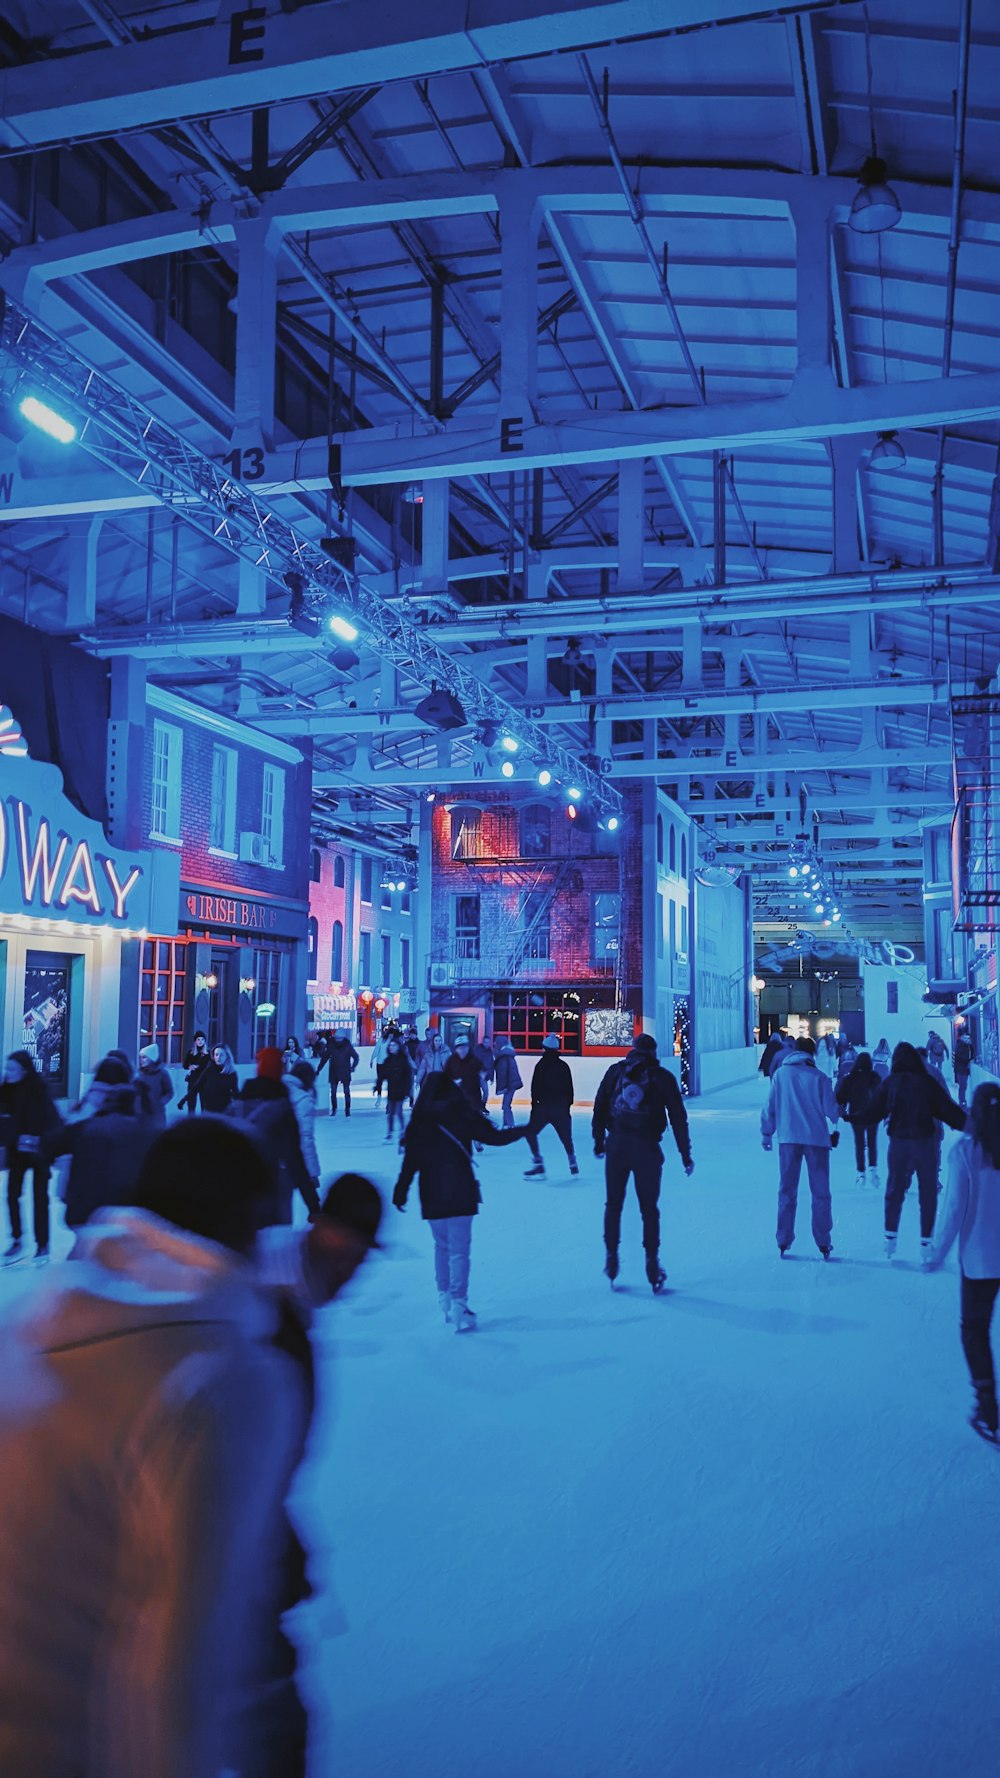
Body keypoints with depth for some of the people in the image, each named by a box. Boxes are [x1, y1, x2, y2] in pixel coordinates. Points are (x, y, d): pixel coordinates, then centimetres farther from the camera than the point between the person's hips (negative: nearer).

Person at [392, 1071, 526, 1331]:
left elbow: (410, 1159, -1)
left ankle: (444, 1300, 23)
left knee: (441, 1245, 19)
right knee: (459, 1249, -1)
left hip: (431, 1193, 3)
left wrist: (401, 1190, 5)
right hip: (460, 1191, -3)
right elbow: (495, 1138, -4)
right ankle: (458, 1306, -6)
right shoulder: (462, 1114, -6)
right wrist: (528, 1129, 9)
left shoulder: (420, 1121, 1)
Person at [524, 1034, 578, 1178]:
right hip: (561, 1107, 4)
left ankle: (538, 1165, -2)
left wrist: (534, 1102, 1)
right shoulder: (564, 1066, 6)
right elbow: (569, 1088, 10)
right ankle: (573, 1166, 21)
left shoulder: (541, 1065, -7)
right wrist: (568, 1104, 18)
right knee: (566, 1137, 18)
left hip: (543, 1107, -4)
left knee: (531, 1132, 8)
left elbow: (535, 1087, -8)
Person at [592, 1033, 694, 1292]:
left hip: (616, 1145, 1)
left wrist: (598, 1141, 14)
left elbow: (599, 1107, 7)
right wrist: (685, 1155, 7)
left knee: (613, 1204, 14)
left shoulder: (616, 1070, 8)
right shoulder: (663, 1077, 3)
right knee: (649, 1209, 8)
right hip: (647, 1149, -1)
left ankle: (611, 1259, 15)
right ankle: (652, 1265, 9)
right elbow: (678, 1118, 3)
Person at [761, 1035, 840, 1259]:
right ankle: (823, 1243, 9)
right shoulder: (819, 1077, -4)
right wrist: (839, 1112, 21)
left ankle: (783, 1242, 10)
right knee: (820, 1193, 8)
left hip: (788, 1139, 1)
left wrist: (766, 1133, 14)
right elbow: (831, 1110, -2)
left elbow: (770, 1106, 3)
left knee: (786, 1191, 10)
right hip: (816, 1139, -1)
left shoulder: (781, 1074, 0)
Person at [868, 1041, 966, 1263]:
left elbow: (875, 1112, 3)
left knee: (894, 1189, 16)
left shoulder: (890, 1083, -2)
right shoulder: (927, 1082, -6)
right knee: (928, 1192, 9)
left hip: (898, 1142, 1)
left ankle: (890, 1238, 18)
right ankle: (926, 1243, 10)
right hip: (925, 1142, -1)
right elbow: (948, 1109, -3)